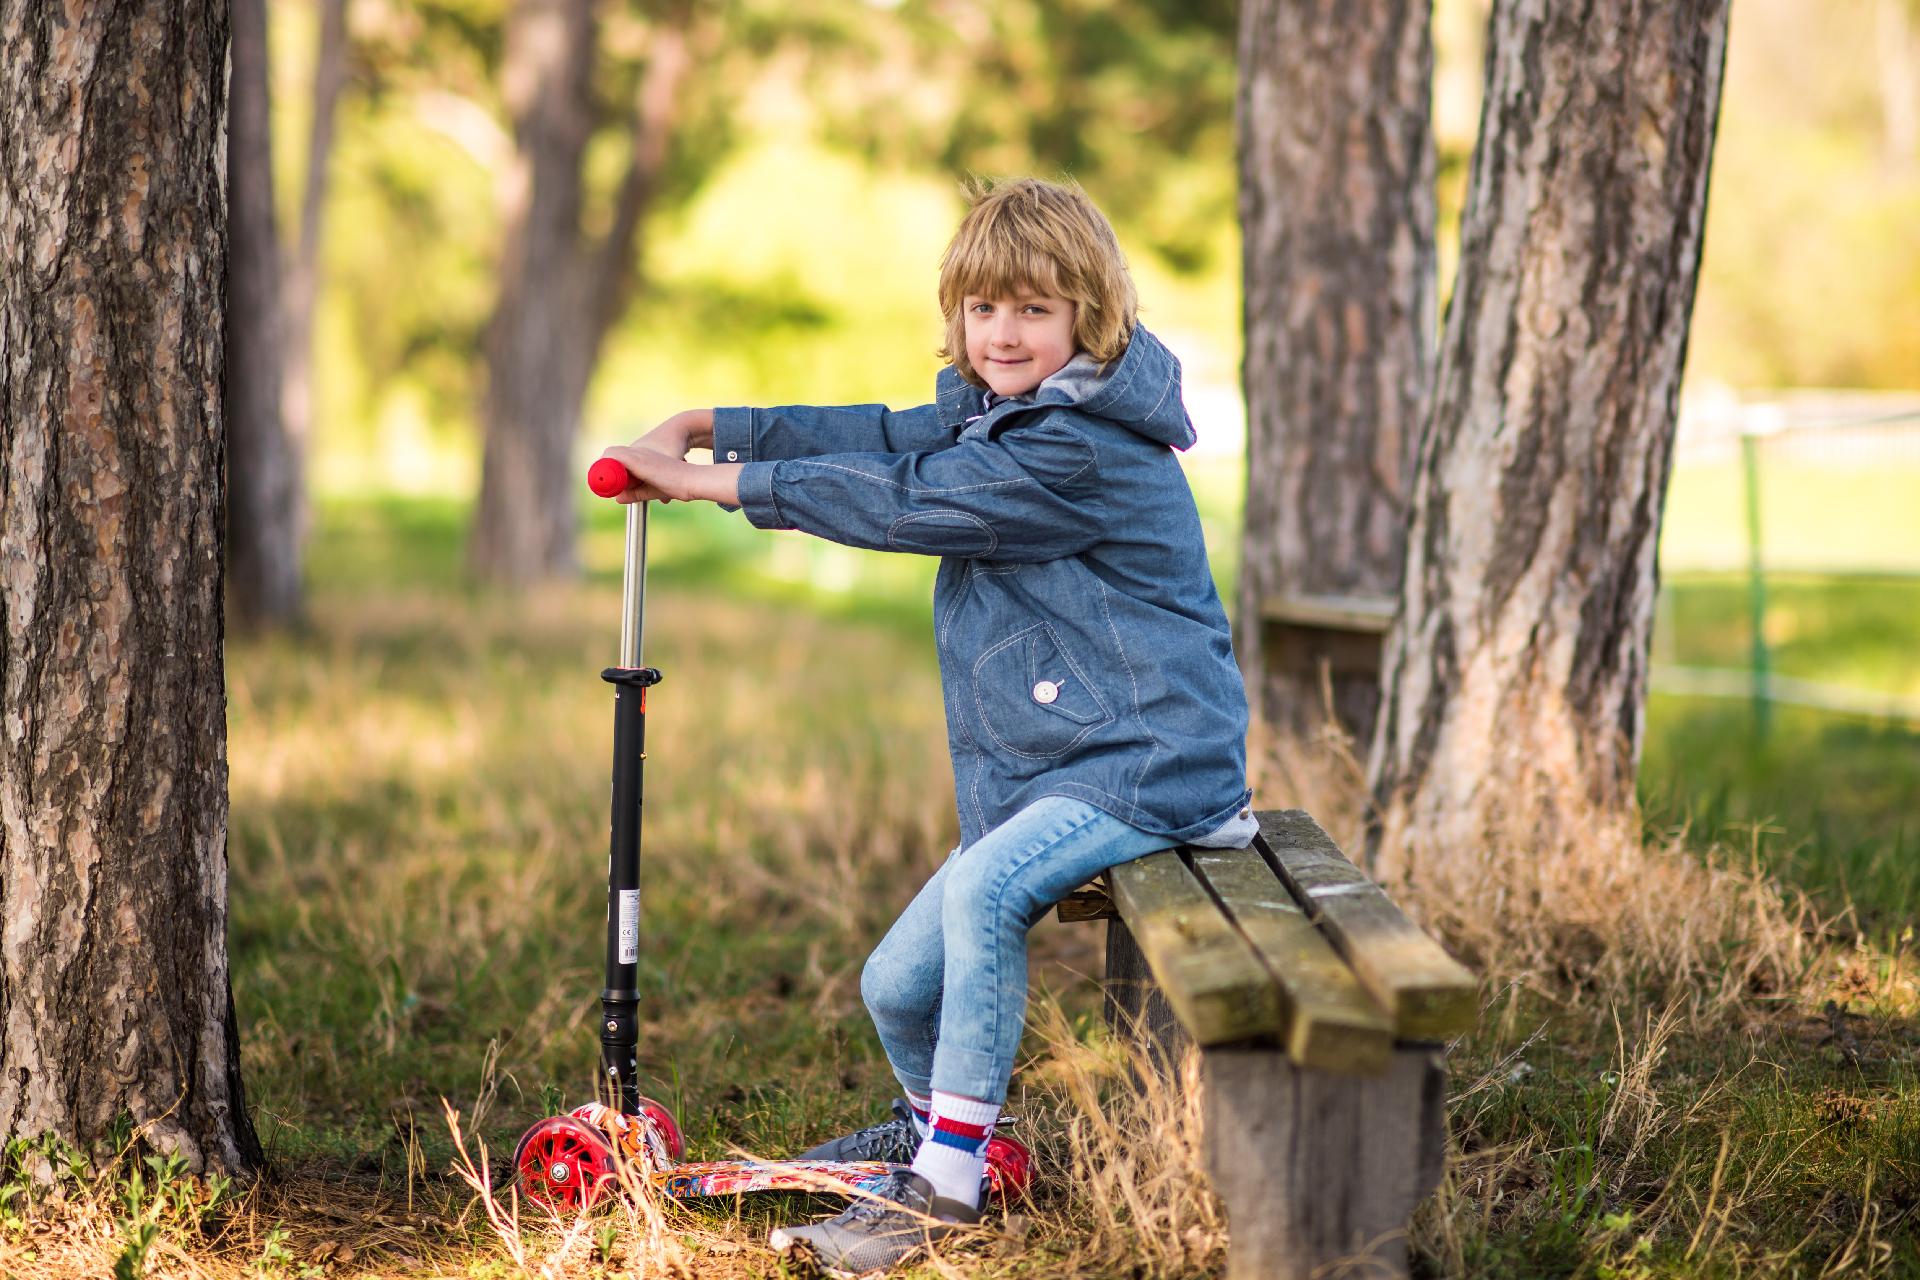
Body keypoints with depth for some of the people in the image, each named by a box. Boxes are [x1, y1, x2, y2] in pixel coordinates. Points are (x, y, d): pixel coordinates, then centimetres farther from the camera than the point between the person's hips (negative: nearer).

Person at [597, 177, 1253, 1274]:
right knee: (898, 986, 7)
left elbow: (902, 500, -20)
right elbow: (884, 440, 12)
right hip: (1045, 771, 9)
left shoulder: (1084, 450, -20)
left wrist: (711, 479, -14)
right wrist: (710, 427, 3)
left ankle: (945, 1182, -25)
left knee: (984, 889, -34)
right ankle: (935, 1117, 40)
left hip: (1147, 761, -9)